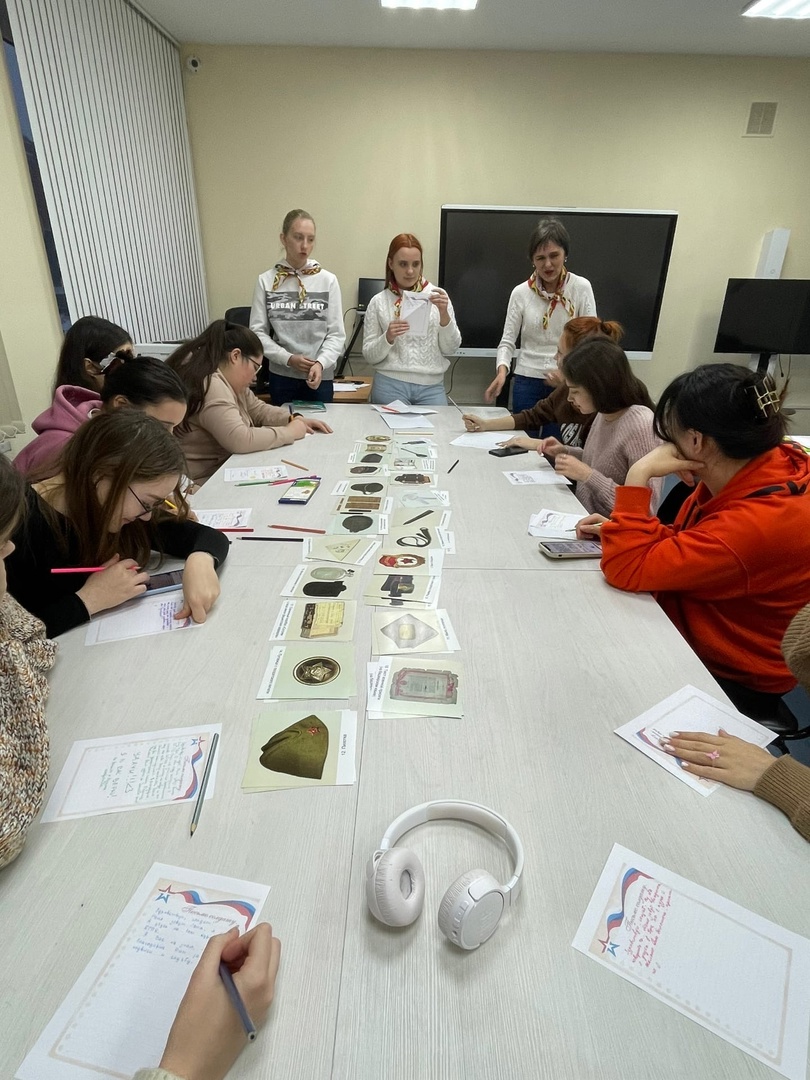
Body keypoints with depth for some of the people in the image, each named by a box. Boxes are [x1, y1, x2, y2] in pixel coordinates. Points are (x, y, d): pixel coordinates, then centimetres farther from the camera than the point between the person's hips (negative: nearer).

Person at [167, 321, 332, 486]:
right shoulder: (209, 385, -23)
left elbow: (258, 410, 17)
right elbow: (241, 441, -31)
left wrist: (296, 420, 1)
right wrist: (290, 432, -19)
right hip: (206, 481, -9)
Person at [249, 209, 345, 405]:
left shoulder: (328, 280, -3)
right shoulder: (266, 280, -2)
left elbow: (336, 334, -5)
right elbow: (257, 331, -2)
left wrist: (320, 363, -21)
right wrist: (288, 358, -16)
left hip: (320, 377, 0)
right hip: (281, 376, 1)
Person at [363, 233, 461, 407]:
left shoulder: (437, 295, 4)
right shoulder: (379, 301, 2)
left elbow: (449, 349, 2)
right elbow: (369, 355, 2)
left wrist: (444, 314, -12)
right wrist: (388, 338, -17)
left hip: (432, 387, 1)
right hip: (390, 386, -1)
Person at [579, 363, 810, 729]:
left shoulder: (758, 524, -34)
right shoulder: (759, 469, -7)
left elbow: (627, 569, -30)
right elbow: (691, 544, 8)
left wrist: (639, 475, -29)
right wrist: (620, 530, -5)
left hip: (727, 681, -7)